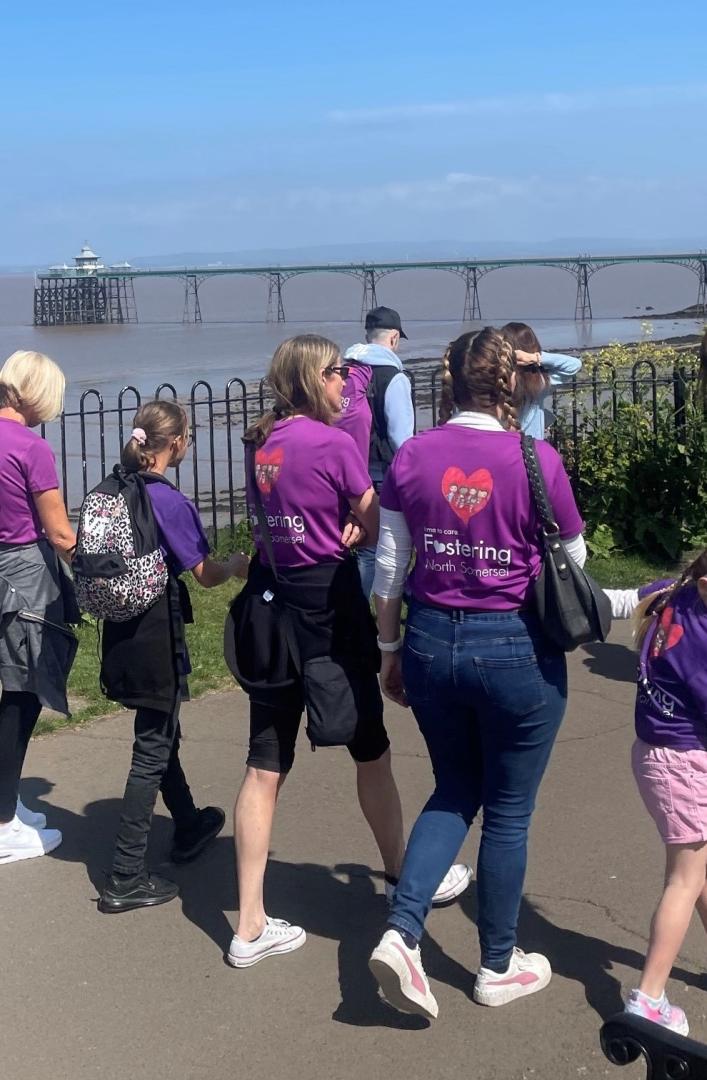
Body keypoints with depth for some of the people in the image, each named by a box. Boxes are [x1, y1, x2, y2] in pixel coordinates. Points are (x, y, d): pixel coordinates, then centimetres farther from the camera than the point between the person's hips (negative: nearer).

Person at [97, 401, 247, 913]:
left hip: (122, 632, 8)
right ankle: (126, 879, 3)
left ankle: (189, 827, 45)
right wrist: (238, 564, 10)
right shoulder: (171, 501, -18)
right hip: (156, 635, -8)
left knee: (160, 733, 24)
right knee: (152, 750, 0)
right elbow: (206, 575, -11)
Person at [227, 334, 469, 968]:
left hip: (271, 604, 6)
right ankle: (402, 878, 34)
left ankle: (251, 927, 9)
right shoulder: (335, 443, -13)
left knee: (266, 766, 6)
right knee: (371, 750, 14)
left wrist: (342, 531, 6)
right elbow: (379, 531, -7)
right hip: (329, 607, -6)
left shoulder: (262, 443, 8)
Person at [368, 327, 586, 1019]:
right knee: (508, 811, 13)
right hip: (516, 650, -3)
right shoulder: (537, 461, -13)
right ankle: (498, 968, 28)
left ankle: (400, 933, 7)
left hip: (431, 643, 3)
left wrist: (390, 652, 13)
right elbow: (573, 561, 0)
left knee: (454, 792, 22)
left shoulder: (411, 458, -4)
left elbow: (388, 572, 1)